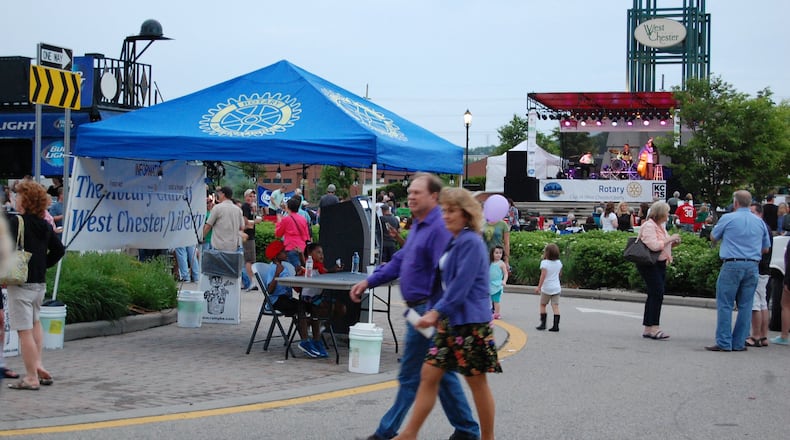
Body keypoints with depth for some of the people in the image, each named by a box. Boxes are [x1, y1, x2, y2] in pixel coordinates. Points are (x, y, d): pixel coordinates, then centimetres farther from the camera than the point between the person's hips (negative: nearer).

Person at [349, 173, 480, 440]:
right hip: (419, 309, 10)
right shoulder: (418, 226, 15)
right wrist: (368, 282, 14)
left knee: (411, 376, 0)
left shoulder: (439, 229, -17)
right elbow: (399, 261, 21)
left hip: (427, 310, -10)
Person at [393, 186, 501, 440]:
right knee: (429, 375, 6)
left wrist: (437, 311, -23)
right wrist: (434, 311, 13)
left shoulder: (470, 242, -14)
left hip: (470, 323, -9)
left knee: (477, 382, 2)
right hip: (450, 322, 9)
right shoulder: (453, 242, 15)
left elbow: (461, 285, -21)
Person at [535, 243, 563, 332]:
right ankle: (556, 325, -4)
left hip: (546, 288, -4)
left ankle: (543, 324, 12)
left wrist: (539, 287, -17)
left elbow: (543, 275, -20)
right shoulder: (559, 263, 4)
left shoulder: (544, 263, -14)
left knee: (542, 305, 12)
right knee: (555, 306, 2)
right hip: (556, 287, 4)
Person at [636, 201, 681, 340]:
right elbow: (654, 245, -26)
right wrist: (670, 239, -18)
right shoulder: (649, 226, -14)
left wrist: (673, 243, 6)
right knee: (657, 293, -14)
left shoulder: (660, 226, 18)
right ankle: (654, 328, -13)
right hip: (649, 265, -10)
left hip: (660, 264, 10)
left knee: (654, 295, 9)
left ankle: (648, 329, 13)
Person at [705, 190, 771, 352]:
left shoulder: (727, 218, -4)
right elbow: (765, 248, 16)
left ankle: (724, 343, -4)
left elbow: (713, 238, 10)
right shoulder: (760, 222, 10)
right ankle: (739, 343, 9)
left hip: (732, 265, -4)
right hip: (753, 266, 4)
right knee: (745, 305, 7)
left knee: (725, 305, -1)